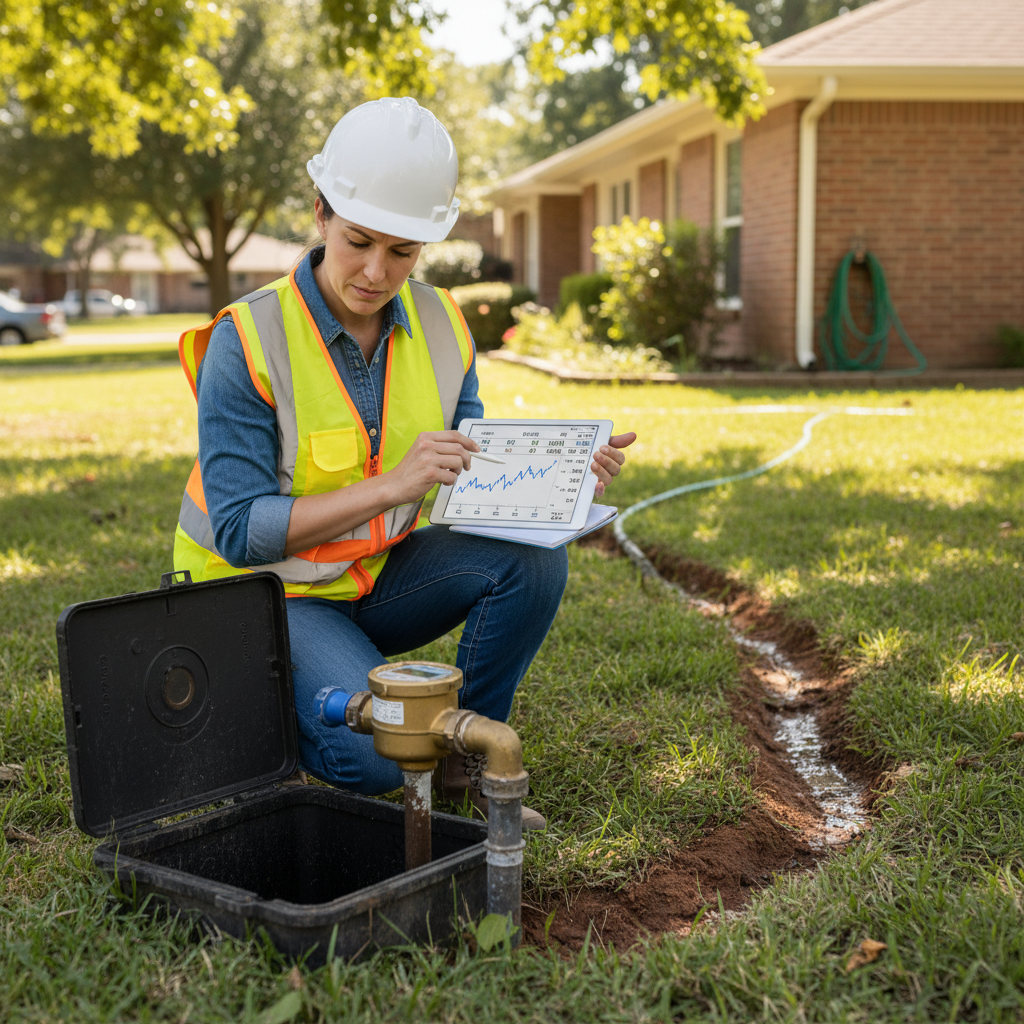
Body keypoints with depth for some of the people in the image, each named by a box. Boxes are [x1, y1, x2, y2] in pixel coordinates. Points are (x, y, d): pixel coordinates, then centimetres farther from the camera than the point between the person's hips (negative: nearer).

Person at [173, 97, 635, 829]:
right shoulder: (248, 342, -23)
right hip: (262, 591, -5)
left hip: (375, 577, 5)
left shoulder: (438, 326, -5)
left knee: (532, 560, -19)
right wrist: (391, 485, -35)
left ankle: (465, 755, 0)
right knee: (380, 755, -28)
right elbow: (239, 532, -25)